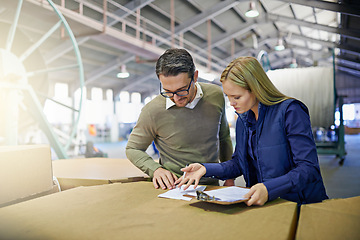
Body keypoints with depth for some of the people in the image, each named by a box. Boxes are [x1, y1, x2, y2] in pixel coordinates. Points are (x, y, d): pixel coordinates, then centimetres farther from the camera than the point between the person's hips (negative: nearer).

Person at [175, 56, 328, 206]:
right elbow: (239, 164, 13)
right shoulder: (243, 119, 8)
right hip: (259, 204, 5)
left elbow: (309, 168, -17)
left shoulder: (289, 111, -13)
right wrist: (205, 169, -2)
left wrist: (269, 189, -31)